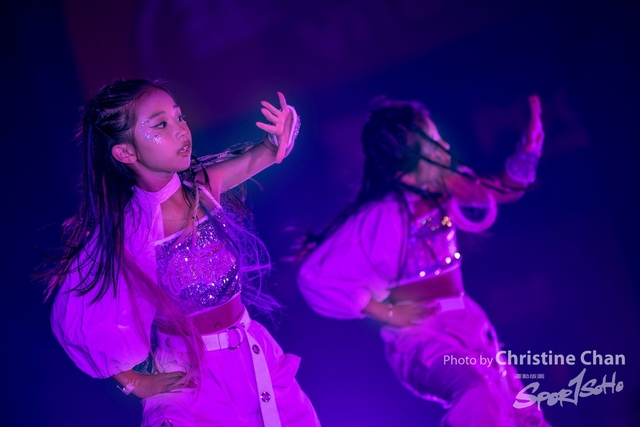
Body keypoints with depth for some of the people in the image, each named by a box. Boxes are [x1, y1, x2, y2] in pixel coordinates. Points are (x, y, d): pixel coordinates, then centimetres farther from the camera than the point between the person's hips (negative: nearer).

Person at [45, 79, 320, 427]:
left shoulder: (203, 185, -8)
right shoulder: (123, 228, -22)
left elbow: (252, 160, 10)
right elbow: (77, 320, -15)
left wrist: (276, 141, -14)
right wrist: (134, 382, -6)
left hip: (256, 357, 5)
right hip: (190, 379, -5)